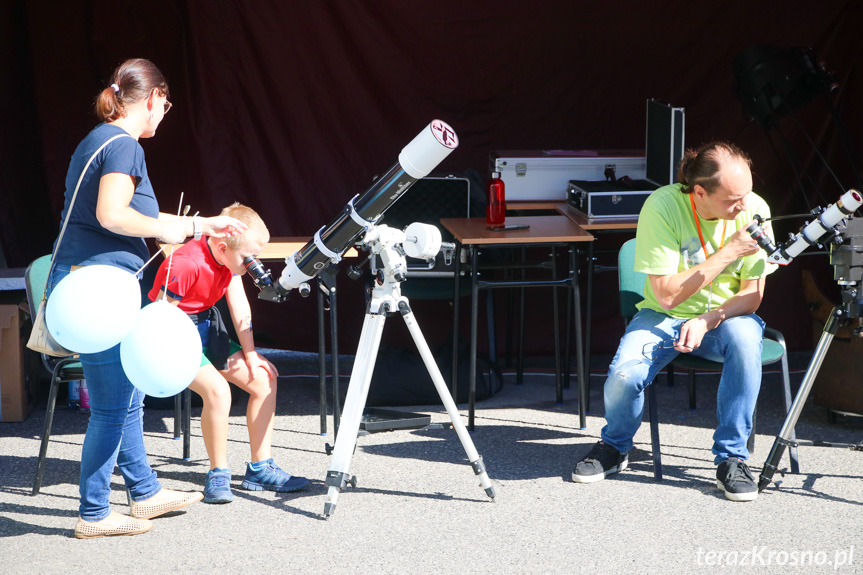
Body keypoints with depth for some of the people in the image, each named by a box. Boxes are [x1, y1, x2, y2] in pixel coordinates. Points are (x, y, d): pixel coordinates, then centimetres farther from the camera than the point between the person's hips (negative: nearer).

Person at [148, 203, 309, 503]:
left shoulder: (230, 258, -4)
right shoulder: (185, 264, -30)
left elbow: (239, 307, 2)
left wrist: (250, 354, -1)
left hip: (207, 327, 9)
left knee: (264, 377, 1)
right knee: (217, 388, -30)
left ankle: (260, 468, 9)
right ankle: (218, 475, -14)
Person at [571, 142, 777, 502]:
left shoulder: (754, 210, -14)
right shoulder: (662, 207, -22)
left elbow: (752, 295, -6)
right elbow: (666, 294, -22)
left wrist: (707, 320, -24)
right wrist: (727, 253, -27)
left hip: (725, 314, 2)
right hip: (663, 316, -1)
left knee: (745, 337, -35)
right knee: (624, 375, -30)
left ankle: (732, 458, -20)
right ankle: (614, 448, 7)